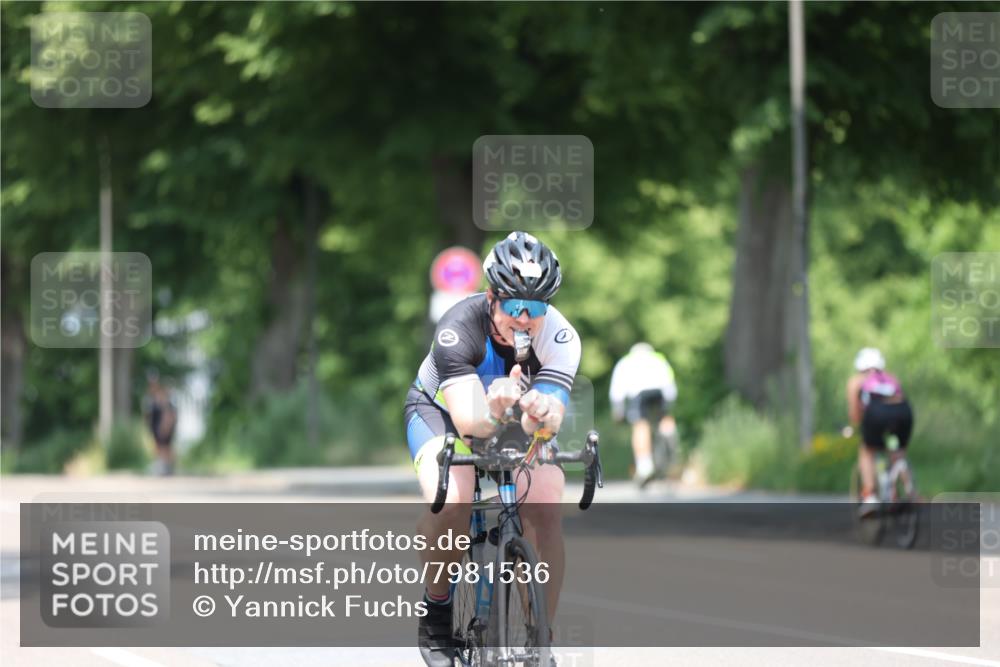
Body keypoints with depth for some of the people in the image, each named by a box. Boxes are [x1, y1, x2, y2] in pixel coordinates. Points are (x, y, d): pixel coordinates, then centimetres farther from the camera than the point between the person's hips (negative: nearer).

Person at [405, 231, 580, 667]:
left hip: (514, 424, 2)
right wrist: (493, 413, -69)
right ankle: (436, 610, -7)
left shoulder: (560, 337, -29)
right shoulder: (460, 328, -35)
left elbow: (550, 420, -41)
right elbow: (467, 420, -46)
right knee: (451, 500, -32)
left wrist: (541, 413, -65)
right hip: (440, 409, -2)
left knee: (546, 511, -23)